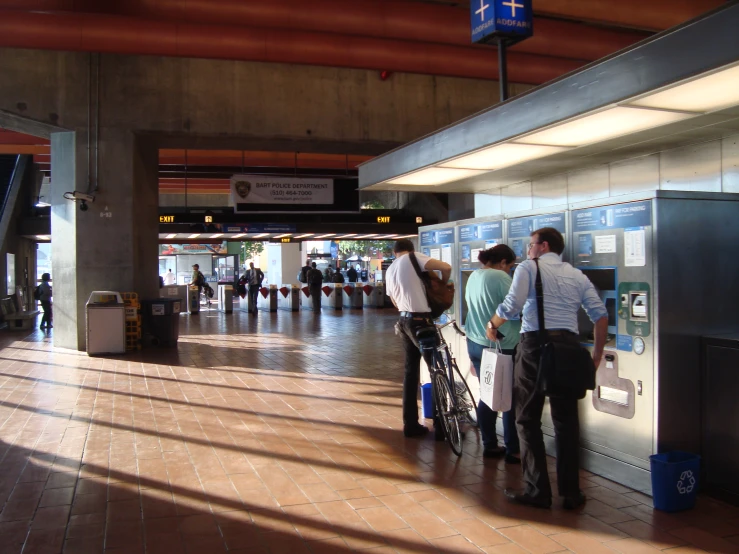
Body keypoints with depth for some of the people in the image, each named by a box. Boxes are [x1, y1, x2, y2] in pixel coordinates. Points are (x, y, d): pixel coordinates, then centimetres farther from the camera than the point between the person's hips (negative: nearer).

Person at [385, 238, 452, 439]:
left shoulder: (389, 271, 15)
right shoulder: (413, 258, -7)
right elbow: (446, 267, -18)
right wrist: (442, 284, 0)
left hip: (404, 320, 8)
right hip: (420, 320, -8)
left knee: (411, 371, 13)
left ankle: (410, 424, 18)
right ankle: (441, 426, 4)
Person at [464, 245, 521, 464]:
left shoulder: (474, 277, 10)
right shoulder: (500, 278, -16)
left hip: (475, 343, 8)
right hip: (501, 346, -8)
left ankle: (489, 445, 21)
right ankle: (512, 450, 10)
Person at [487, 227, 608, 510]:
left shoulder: (528, 267, 3)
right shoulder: (577, 275, 16)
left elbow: (512, 305, -12)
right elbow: (600, 314, 8)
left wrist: (493, 325, 5)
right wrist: (597, 354, 15)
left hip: (535, 343, -4)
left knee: (528, 420, 7)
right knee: (566, 420, 12)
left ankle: (537, 491, 10)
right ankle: (571, 492, 16)